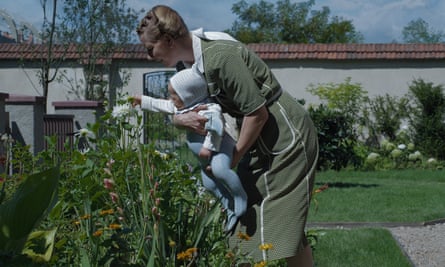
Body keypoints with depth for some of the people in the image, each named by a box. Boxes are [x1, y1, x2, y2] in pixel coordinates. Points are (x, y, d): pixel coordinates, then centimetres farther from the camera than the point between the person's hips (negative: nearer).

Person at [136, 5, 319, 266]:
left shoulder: (219, 56, -26)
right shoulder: (188, 62, 2)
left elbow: (258, 113, -24)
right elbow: (177, 107, 10)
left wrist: (233, 158, -12)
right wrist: (182, 119, -16)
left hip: (287, 136, -9)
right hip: (261, 140, 9)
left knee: (284, 224, -6)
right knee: (250, 224, 10)